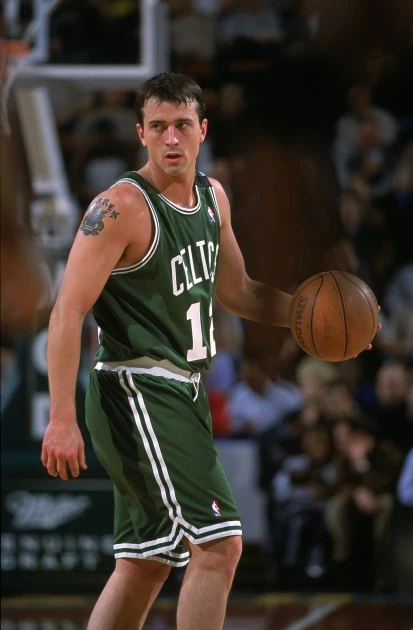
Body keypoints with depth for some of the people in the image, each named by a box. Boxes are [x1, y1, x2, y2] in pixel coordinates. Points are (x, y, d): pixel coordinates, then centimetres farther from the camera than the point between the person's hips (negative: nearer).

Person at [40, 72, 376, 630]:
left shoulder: (213, 198, 11)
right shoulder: (121, 207, -15)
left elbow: (236, 291, 25)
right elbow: (68, 312, -17)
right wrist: (62, 420, -23)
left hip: (181, 393, 9)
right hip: (136, 392, -9)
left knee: (145, 563, 12)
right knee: (219, 543, -16)